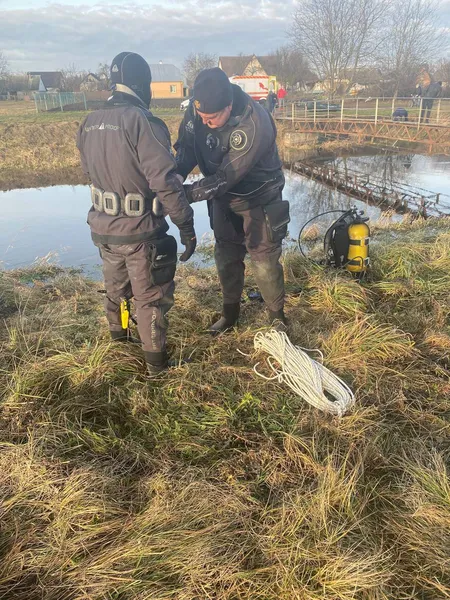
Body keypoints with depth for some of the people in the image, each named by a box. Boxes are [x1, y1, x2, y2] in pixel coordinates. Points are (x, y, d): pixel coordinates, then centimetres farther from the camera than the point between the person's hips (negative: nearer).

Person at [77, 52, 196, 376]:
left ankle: (118, 335, 48)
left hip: (103, 227, 7)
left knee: (116, 286, 27)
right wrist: (186, 225, -18)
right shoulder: (143, 122, -20)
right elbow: (165, 181, -25)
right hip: (140, 231, -6)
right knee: (150, 297, 9)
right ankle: (156, 360, 23)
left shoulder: (89, 123, 1)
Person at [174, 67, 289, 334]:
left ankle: (277, 317, 22)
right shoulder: (199, 108, -18)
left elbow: (225, 178, -34)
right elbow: (186, 147, -7)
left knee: (264, 260, 1)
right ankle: (231, 312, 33)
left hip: (258, 198, -5)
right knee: (226, 257, 14)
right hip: (223, 196, 6)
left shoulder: (254, 126, -36)